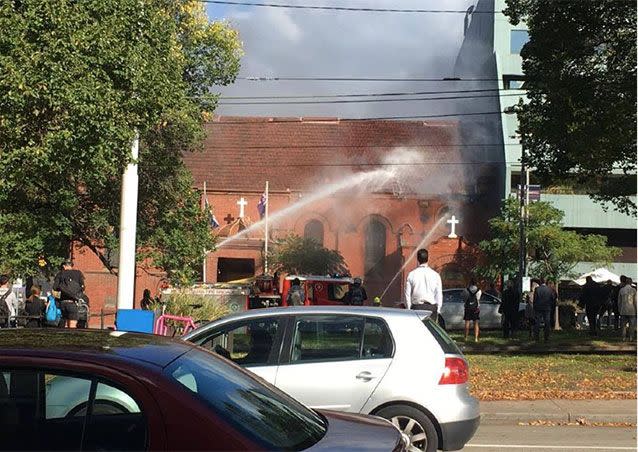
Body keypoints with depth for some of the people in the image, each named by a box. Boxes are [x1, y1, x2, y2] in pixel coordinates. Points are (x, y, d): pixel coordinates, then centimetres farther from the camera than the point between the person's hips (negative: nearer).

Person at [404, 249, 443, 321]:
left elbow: (407, 295, 2)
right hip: (431, 307, 0)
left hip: (417, 308, 0)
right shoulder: (435, 275, -1)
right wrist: (437, 310, 10)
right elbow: (439, 295, 2)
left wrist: (408, 309, 10)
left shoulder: (412, 275, -1)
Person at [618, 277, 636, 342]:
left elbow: (619, 302, 4)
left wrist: (619, 310, 13)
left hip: (623, 310, 2)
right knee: (632, 325, 5)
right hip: (632, 310, -2)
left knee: (624, 325, 8)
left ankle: (624, 337, 5)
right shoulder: (634, 290, -7)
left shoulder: (621, 290, 0)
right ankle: (631, 338, 3)